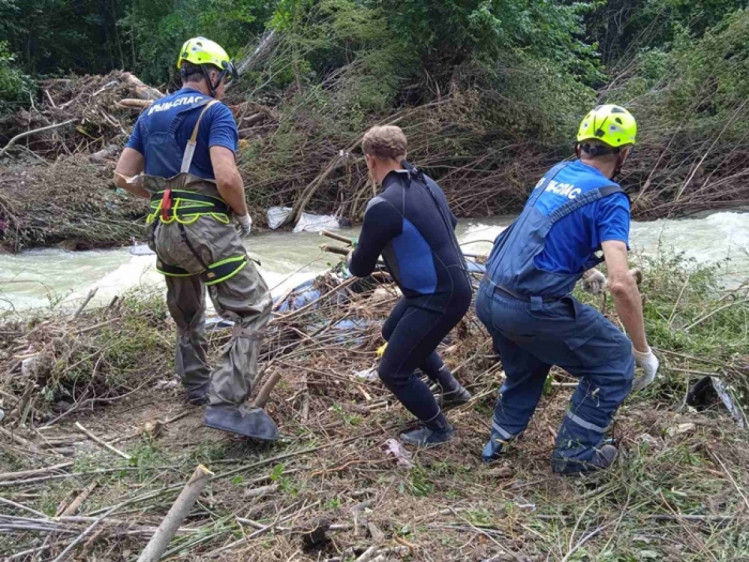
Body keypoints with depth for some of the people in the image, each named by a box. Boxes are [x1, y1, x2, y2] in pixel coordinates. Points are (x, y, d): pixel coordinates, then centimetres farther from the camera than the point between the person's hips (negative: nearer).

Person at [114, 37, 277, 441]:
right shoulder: (215, 112, -6)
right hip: (204, 228, -8)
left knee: (186, 313, 24)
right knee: (253, 309, -5)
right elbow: (226, 177, -20)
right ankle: (227, 403, -13)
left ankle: (196, 386, 39)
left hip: (162, 230, 8)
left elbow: (123, 176, 14)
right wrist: (243, 214, -3)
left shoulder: (150, 114, 16)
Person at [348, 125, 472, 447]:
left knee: (393, 371, 4)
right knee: (393, 332, 29)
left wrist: (353, 260, 13)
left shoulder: (383, 206, -24)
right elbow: (450, 223, 22)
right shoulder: (426, 184, 2)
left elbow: (361, 267, -12)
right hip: (450, 285, 9)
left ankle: (437, 429, 24)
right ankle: (451, 388, 36)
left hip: (440, 297, -9)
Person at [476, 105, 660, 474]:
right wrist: (643, 352, -9)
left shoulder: (556, 173, 12)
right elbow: (621, 284, -19)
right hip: (533, 308, -8)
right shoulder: (610, 198, -10)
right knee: (615, 363, 13)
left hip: (488, 296, 8)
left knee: (525, 367, 34)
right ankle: (574, 452, 22)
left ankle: (499, 441, 43)